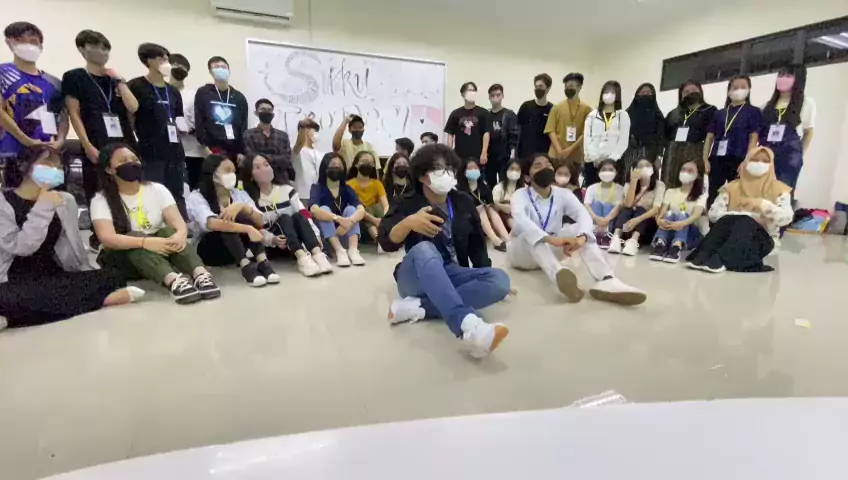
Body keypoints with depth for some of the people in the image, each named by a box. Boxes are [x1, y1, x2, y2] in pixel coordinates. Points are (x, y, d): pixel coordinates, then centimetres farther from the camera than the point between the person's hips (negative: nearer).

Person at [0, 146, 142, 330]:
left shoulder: (65, 200, 11)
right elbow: (21, 247, -17)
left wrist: (86, 276, 3)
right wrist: (43, 208, -14)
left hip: (53, 277, 4)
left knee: (111, 280, -21)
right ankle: (101, 300, -28)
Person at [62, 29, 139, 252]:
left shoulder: (115, 79, 18)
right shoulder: (74, 77, 7)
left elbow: (133, 107, 3)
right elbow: (74, 115, -1)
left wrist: (119, 80, 0)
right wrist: (88, 146, -11)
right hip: (96, 148, -3)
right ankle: (98, 239, 9)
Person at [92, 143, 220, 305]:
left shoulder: (157, 189, 0)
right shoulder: (101, 200, -7)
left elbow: (178, 222, -13)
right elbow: (107, 238, -23)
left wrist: (181, 234, -37)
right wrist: (145, 242, -40)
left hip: (159, 250, 2)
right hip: (122, 259, -2)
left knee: (169, 232, -28)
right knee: (134, 236, -33)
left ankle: (201, 274, -53)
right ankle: (174, 280, -59)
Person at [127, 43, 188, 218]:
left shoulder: (173, 91, 17)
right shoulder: (136, 86, 0)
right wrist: (134, 145, -6)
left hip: (174, 151, 5)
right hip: (150, 152, -5)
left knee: (177, 195, 8)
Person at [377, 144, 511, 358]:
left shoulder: (463, 202, 6)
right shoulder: (407, 203, -3)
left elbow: (477, 244, 13)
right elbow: (387, 243, -17)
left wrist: (487, 281, 3)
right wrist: (408, 223, -37)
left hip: (452, 276, 4)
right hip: (417, 278, -3)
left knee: (500, 279, -25)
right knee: (424, 249, -37)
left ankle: (415, 307, -30)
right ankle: (468, 326, -58)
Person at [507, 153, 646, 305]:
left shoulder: (563, 194, -6)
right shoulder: (521, 195, -17)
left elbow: (584, 215, -23)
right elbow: (520, 219, -39)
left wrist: (581, 237, -47)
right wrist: (549, 239, -56)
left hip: (549, 251, 4)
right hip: (521, 251, -3)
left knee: (578, 228, -22)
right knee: (530, 235, -37)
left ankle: (607, 280, -42)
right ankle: (559, 276, -64)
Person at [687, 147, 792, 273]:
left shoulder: (779, 189, 8)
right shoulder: (732, 187, 11)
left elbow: (786, 218, -9)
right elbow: (713, 213, -1)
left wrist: (763, 204, -23)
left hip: (761, 238, -1)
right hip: (728, 235, 1)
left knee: (744, 222, -34)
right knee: (728, 219, -32)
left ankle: (720, 260, -51)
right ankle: (702, 257, -45)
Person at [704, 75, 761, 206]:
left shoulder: (753, 112, 9)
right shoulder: (720, 113, 18)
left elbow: (754, 138, -1)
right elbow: (710, 137, 13)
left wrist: (746, 161, -12)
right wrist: (705, 159, 1)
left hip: (738, 160, -3)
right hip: (717, 159, 3)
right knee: (713, 196, 2)